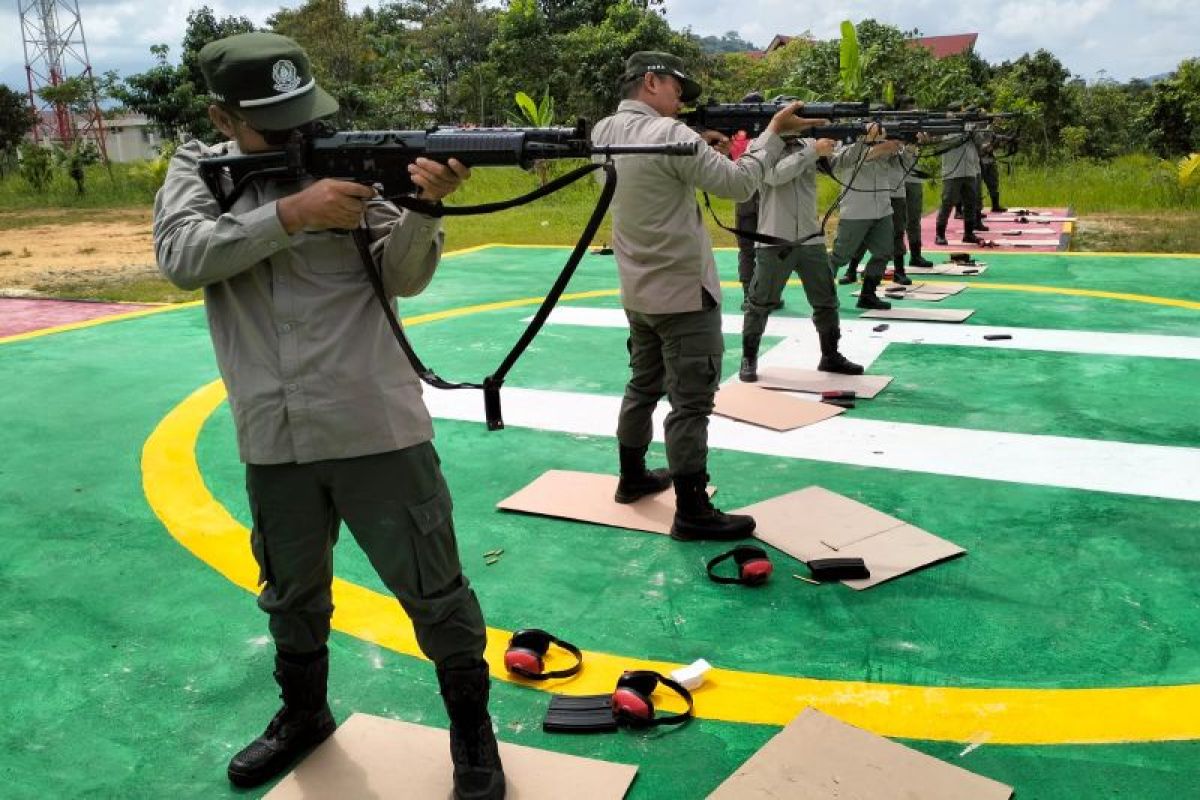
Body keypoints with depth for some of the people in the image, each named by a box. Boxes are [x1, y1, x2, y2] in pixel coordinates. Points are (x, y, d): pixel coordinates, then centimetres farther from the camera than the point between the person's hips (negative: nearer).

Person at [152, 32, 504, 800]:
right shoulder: (199, 167, 5)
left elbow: (403, 276, -10)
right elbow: (181, 256, -14)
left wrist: (424, 205, -29)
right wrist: (291, 212, -23)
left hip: (377, 426, -3)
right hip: (273, 440, 3)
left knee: (433, 590, 6)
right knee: (292, 592, 22)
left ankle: (472, 727, 27)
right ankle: (304, 713, 47)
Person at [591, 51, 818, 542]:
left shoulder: (603, 132, 5)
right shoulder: (668, 134, -19)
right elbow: (739, 184, -16)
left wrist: (700, 141, 4)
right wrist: (774, 131, -6)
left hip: (638, 293, 8)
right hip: (684, 293, -8)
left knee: (644, 386, 21)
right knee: (690, 404, -2)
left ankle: (632, 477, 33)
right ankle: (692, 513, 4)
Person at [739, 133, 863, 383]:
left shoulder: (809, 145, 8)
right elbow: (777, 175, -21)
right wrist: (814, 152, -23)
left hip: (811, 240, 5)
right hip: (775, 242, -4)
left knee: (826, 300, 11)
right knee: (760, 303, 3)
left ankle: (830, 356, 24)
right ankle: (749, 359, 15)